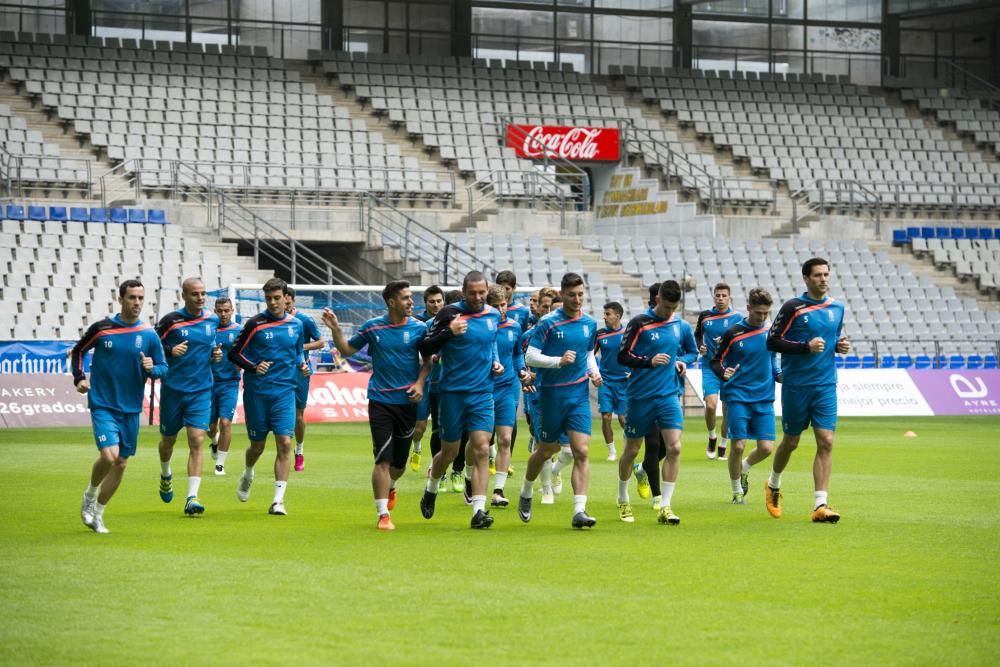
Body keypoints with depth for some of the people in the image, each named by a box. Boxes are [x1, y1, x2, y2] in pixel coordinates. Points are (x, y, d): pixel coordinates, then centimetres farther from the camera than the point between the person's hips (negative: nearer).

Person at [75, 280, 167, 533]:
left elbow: (164, 368, 4)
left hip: (131, 409, 3)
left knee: (121, 463, 7)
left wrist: (151, 368, -17)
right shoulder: (101, 328, -4)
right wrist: (79, 378, 0)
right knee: (109, 455, -20)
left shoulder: (149, 335, 0)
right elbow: (78, 351, 12)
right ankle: (90, 495, 9)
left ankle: (97, 513, 24)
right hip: (103, 405, -3)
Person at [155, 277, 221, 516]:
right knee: (168, 439, 14)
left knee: (197, 441, -12)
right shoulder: (171, 320, -8)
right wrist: (170, 351, -23)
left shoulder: (213, 320, 4)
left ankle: (192, 497, -15)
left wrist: (215, 353, 1)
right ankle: (166, 474, 48)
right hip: (173, 389, -1)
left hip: (201, 391, 1)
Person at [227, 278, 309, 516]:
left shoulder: (296, 325, 6)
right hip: (256, 392, -2)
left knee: (285, 443, -12)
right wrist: (253, 367, -17)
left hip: (284, 392, 2)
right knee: (257, 446, 9)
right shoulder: (255, 323, -4)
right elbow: (234, 354, -2)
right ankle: (247, 475, 44)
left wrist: (302, 365, 0)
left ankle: (278, 500, -11)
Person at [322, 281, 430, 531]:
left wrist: (420, 383, -6)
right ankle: (383, 515, -7)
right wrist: (335, 329, -6)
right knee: (383, 459, -10)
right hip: (380, 400, -1)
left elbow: (428, 360, 10)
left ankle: (390, 487, 46)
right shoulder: (372, 327, -1)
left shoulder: (419, 328, -1)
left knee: (399, 463, 11)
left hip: (407, 400, 1)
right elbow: (347, 350, 9)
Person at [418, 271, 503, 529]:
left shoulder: (493, 315, 7)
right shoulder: (450, 313, -8)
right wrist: (449, 332, -22)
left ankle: (479, 510, -13)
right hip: (452, 392, -3)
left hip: (482, 393, 3)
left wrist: (495, 362, 10)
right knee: (449, 452, 7)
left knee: (481, 449, -11)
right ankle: (431, 490, 38)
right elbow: (425, 348, -9)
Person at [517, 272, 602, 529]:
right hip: (553, 394, -3)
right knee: (546, 450, 9)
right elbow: (530, 357, -10)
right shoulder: (548, 323, -9)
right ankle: (526, 494, 37)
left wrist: (594, 372, 3)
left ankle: (579, 511, -12)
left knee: (581, 452, -10)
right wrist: (559, 360, -23)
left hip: (580, 395, 3)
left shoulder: (590, 323, 6)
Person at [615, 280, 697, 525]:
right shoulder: (639, 323, -7)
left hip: (669, 395, 2)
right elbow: (623, 356, -8)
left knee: (674, 447, -13)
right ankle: (623, 500, 32)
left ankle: (665, 507, -9)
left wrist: (683, 361, 0)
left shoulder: (682, 326, 5)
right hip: (640, 395, -2)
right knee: (632, 450, 9)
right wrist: (649, 361, -22)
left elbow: (693, 351, 21)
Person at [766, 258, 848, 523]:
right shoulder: (793, 308, -7)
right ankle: (774, 485, 38)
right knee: (791, 441, 9)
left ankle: (820, 505, -9)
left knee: (826, 441, -9)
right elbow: (772, 342, -10)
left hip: (825, 385, 3)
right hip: (796, 385, -3)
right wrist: (806, 347, -20)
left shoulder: (836, 308, 9)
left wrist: (840, 345, 2)